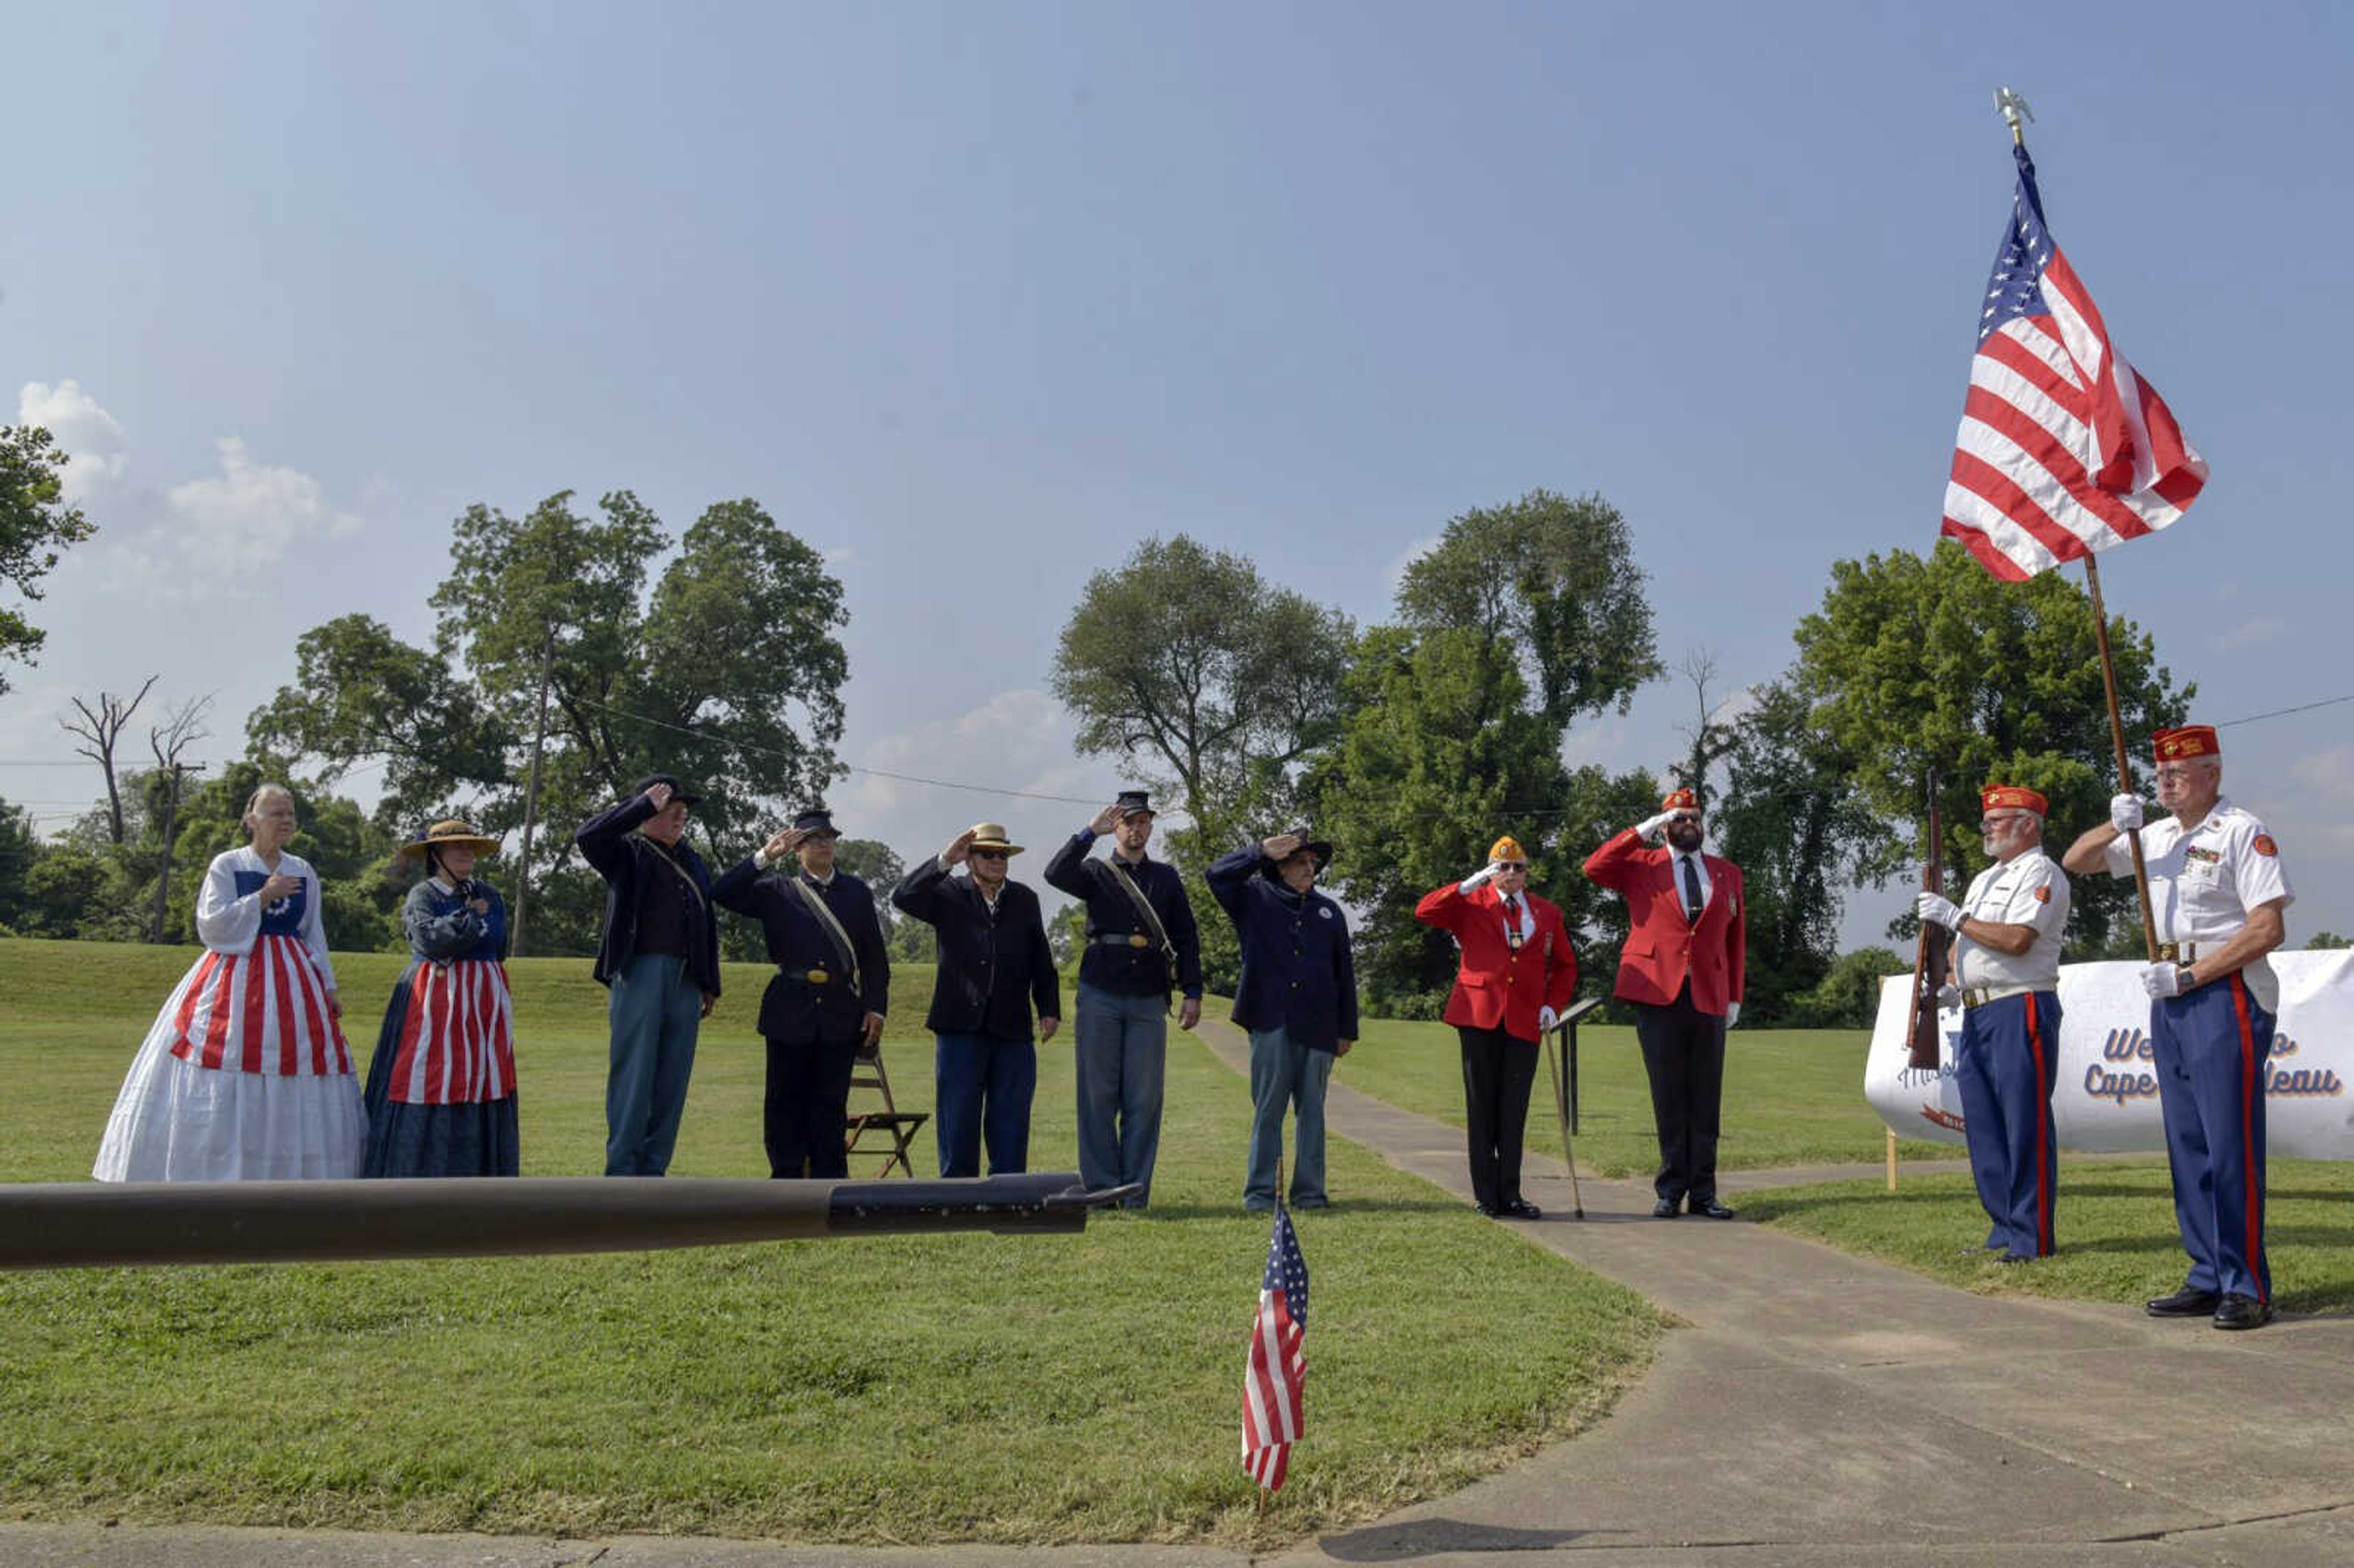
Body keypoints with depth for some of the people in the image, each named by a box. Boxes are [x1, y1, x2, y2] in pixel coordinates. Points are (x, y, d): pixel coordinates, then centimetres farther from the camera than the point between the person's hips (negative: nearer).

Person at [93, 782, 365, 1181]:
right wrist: (262, 897, -12)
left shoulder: (303, 872, 12)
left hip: (292, 980, 4)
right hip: (233, 980, -3)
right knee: (224, 1089, -7)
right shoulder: (226, 865, 1)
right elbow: (210, 926, -5)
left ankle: (286, 1176, 5)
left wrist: (329, 988, 10)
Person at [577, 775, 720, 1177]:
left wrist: (711, 986, 18)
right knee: (632, 1077, -4)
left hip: (685, 981, 6)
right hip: (639, 974, -5)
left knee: (672, 1082, 6)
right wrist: (644, 804, -12)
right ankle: (621, 1173, 1)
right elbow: (587, 836, -17)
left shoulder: (695, 865, 20)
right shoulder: (627, 854, 4)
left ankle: (652, 1171, 13)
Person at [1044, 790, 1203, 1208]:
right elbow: (1056, 874, -15)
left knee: (1144, 1098, 1)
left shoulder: (1167, 877, 14)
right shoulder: (1096, 873, 7)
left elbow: (1186, 937, 11)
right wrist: (1090, 833, -22)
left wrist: (1193, 993, 4)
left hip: (1149, 1001, 2)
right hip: (1100, 997, -1)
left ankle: (1136, 1190, 7)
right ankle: (1100, 1187, 6)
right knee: (1098, 1095, 0)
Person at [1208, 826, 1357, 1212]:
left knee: (1312, 1109, 5)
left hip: (1317, 1026, 3)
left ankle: (1309, 1191, 11)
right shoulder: (1255, 899, 9)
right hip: (1270, 1023, -3)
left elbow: (1344, 974, 17)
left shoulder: (1329, 912, 17)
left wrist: (1347, 1030, 12)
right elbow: (1218, 874, -6)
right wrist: (1261, 850, -10)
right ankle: (1260, 1191, 4)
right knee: (1267, 1108, -1)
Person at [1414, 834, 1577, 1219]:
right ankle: (1487, 1197, 8)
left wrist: (1553, 1005, 5)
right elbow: (1425, 912, -8)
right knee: (1482, 1107, 2)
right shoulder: (1471, 905, 6)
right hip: (1479, 1015, -2)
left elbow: (1565, 965, 20)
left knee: (1514, 1112, 3)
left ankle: (1510, 1196, 10)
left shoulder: (1547, 912, 14)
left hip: (1524, 1022, 2)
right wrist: (1468, 885, -13)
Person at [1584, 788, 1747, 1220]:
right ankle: (1671, 1190, 8)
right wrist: (1642, 831, -8)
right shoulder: (1641, 867, 8)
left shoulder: (1727, 873, 16)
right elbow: (1594, 868, -10)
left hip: (1709, 998, 2)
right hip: (1657, 994, -2)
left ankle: (1702, 1192, 9)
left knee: (1706, 1097, 3)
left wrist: (1735, 997, 9)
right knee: (1669, 1096, 1)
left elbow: (1736, 938, 15)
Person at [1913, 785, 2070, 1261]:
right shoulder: (1984, 879, 24)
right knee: (1983, 1128, 10)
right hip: (1976, 1014, 10)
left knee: (2025, 1127, -7)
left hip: (2020, 1011, -9)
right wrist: (1953, 988, 9)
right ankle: (2005, 1229, 17)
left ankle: (2032, 1237, -4)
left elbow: (2016, 940, -19)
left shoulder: (2041, 873, -5)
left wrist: (1954, 917, -12)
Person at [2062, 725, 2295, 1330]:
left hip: (2226, 996, -8)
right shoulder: (2158, 836, 15)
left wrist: (2187, 974, -16)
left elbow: (2268, 928, -14)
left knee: (2232, 1146, -8)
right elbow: (2076, 862, 21)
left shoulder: (2243, 833, -7)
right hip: (2170, 1002, 8)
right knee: (2187, 1145, 9)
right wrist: (2114, 826, 1)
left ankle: (2248, 1287, -3)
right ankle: (2209, 1279, 15)